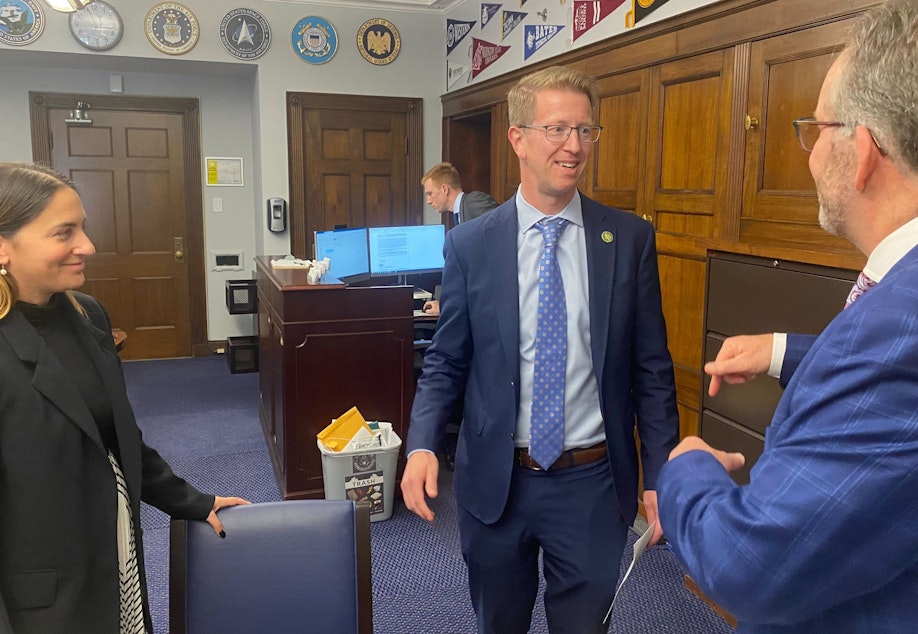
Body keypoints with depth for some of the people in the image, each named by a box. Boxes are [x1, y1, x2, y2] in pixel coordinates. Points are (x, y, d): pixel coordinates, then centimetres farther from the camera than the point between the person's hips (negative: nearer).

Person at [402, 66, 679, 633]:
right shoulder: (470, 243, -4)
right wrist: (422, 444, -14)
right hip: (495, 480, 1)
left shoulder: (630, 239, -4)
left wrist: (661, 474, -1)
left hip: (593, 481, 0)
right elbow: (446, 360, 1)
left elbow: (651, 367, 0)